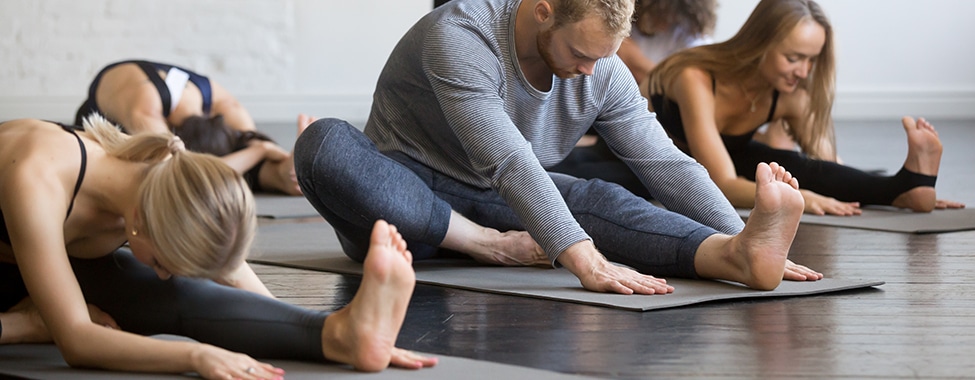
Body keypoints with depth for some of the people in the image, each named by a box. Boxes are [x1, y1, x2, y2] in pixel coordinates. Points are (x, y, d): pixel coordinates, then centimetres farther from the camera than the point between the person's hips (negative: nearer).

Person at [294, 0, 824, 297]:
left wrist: (741, 239, -19)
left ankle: (738, 252, -48)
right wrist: (583, 260, -48)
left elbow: (666, 165, -5)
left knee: (600, 201, -26)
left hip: (491, 208, 4)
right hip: (400, 206, -4)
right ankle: (479, 245, -29)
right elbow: (508, 162, -38)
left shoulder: (602, 72, -5)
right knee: (325, 145, -37)